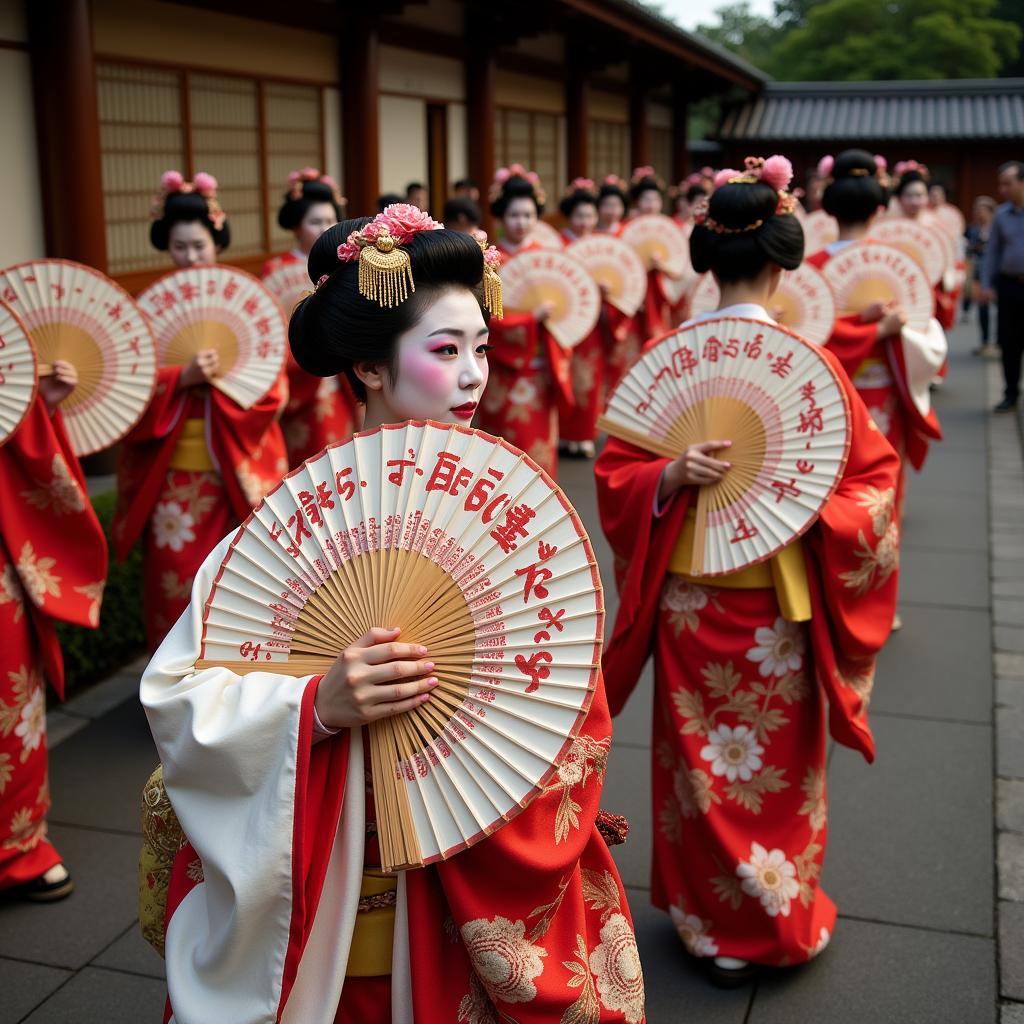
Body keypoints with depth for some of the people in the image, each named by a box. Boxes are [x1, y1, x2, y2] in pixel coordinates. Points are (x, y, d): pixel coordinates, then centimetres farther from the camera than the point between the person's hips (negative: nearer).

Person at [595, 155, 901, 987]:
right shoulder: (810, 364, -13)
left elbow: (616, 475, -6)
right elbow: (874, 474, -7)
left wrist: (673, 475, -21)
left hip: (685, 603, 2)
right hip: (778, 608, -1)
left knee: (698, 761, 18)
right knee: (777, 764, 16)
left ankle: (705, 918, 35)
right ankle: (776, 920, 35)